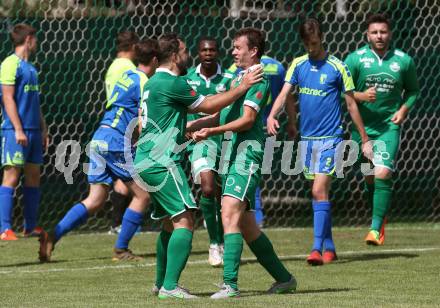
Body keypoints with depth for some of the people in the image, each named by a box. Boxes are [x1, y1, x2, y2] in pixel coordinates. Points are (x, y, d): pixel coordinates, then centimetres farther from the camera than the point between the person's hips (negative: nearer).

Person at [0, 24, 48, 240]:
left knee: (33, 175, 10)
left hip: (33, 131, 9)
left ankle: (31, 226, 16)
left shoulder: (30, 68, 18)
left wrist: (43, 129, 20)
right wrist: (18, 129, -19)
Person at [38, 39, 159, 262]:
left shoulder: (127, 76, 18)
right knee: (142, 195, 4)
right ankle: (121, 249, 2)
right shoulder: (144, 83, -9)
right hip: (116, 143, -8)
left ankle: (53, 235, -8)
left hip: (100, 140, 8)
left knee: (95, 200, 6)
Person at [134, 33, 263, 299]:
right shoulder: (172, 83, -13)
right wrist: (243, 87, -1)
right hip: (161, 163, -11)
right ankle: (170, 286, -22)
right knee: (184, 221, -14)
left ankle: (161, 283, 27)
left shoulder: (156, 82, 18)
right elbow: (208, 106, -7)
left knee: (170, 223, 20)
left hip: (147, 162, 11)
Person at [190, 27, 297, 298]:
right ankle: (284, 278, 21)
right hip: (234, 154, 10)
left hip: (247, 152, -10)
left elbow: (247, 120, -16)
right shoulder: (240, 78, 21)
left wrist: (212, 131, -23)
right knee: (247, 226, 12)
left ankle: (230, 284, -27)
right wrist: (191, 125, 12)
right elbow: (222, 113, 24)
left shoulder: (258, 78, -8)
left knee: (230, 213, -21)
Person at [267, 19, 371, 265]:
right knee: (318, 194, 10)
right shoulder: (298, 65, 7)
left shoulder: (337, 67, -4)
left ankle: (317, 248, -18)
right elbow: (284, 93, -2)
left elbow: (352, 104, 2)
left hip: (330, 137, -5)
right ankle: (329, 247, 18)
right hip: (307, 138, 5)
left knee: (319, 191, -15)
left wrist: (365, 139, 5)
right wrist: (272, 116, -23)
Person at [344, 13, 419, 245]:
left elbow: (413, 89, 15)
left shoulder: (403, 61, 2)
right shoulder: (355, 59, -2)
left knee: (383, 174, -17)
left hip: (389, 127, -1)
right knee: (369, 177, 9)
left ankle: (376, 227, -15)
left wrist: (404, 109, -3)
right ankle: (380, 216, 33)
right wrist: (360, 96, -20)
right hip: (361, 127, 1)